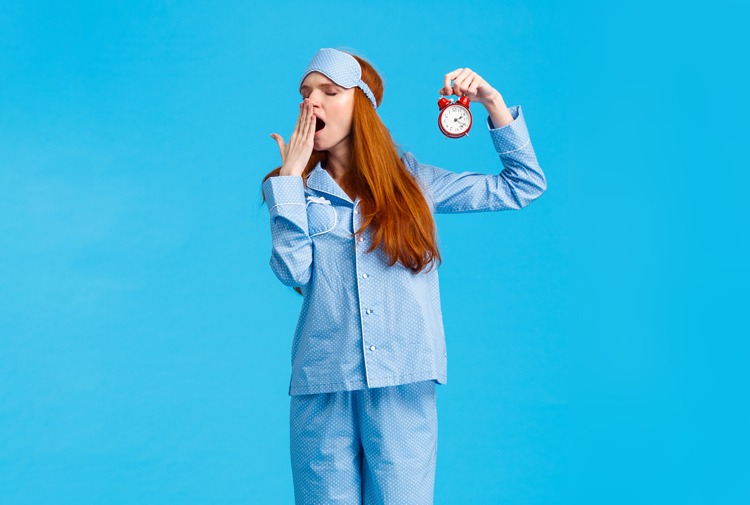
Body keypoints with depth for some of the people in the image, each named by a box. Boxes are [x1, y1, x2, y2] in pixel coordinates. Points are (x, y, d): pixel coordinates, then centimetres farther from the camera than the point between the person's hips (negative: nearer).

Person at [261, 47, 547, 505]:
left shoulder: (410, 179, 7)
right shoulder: (297, 190, 8)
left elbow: (525, 186, 9)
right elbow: (293, 271, -10)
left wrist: (493, 102, 2)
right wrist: (291, 175, -5)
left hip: (404, 385, 0)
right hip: (322, 386, 1)